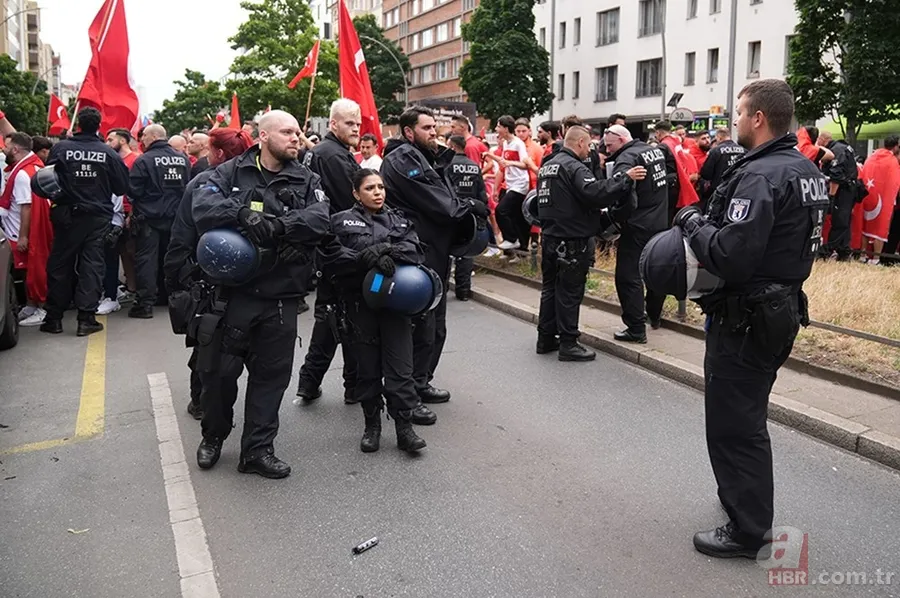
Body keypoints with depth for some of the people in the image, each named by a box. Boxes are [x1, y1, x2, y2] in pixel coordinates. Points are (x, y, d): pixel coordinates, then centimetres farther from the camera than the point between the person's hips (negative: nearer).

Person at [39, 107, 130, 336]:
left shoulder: (60, 148, -8)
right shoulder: (109, 153, -8)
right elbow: (123, 188, -3)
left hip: (67, 215, 0)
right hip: (98, 217, 0)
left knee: (60, 264, 10)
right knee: (92, 265, 5)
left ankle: (54, 318, 16)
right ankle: (86, 318, 2)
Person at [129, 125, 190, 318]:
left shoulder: (144, 160, -14)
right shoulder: (182, 158, 1)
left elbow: (133, 191, -13)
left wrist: (136, 205, 8)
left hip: (149, 217, -5)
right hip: (174, 217, 5)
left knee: (147, 259, -2)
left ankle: (146, 302, -6)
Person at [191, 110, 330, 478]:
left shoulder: (306, 181, 8)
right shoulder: (232, 172, 2)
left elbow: (319, 219, -11)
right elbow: (202, 206, -13)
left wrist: (277, 225, -27)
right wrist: (244, 214, -30)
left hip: (280, 295, 2)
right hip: (233, 289, -2)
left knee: (271, 374, 7)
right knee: (219, 369, 9)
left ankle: (257, 449, 21)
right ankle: (213, 436, 34)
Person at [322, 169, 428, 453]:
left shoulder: (398, 220, 15)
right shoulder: (342, 221, 7)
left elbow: (416, 251, -1)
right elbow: (332, 256, -9)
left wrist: (389, 252, -18)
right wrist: (365, 259, -21)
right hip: (360, 303, -1)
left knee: (400, 367, -2)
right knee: (368, 367, 6)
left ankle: (404, 427, 4)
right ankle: (372, 426, 20)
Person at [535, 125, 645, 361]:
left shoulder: (547, 166, 13)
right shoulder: (574, 167, -16)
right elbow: (594, 192, -31)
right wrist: (626, 178, -26)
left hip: (550, 237, 9)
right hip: (572, 242, -9)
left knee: (550, 288, 15)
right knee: (569, 293, -2)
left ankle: (545, 339, 22)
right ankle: (568, 344, 4)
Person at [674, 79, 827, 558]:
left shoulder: (760, 176, -23)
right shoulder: (806, 170, 8)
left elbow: (732, 257, -31)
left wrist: (693, 223, -14)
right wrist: (709, 225, 8)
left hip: (746, 317, -10)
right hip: (784, 307, 10)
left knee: (733, 424, 3)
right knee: (747, 417, 24)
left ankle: (747, 530, 14)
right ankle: (746, 498, 41)